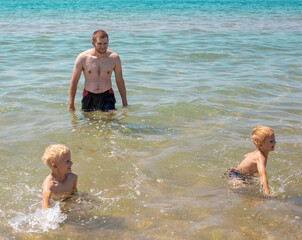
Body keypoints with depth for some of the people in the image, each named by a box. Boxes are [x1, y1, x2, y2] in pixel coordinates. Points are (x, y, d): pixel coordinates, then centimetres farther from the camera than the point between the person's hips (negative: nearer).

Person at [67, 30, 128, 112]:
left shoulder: (114, 57, -2)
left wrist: (125, 104, 10)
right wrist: (71, 105, 0)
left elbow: (120, 81, 8)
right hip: (89, 97, 0)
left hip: (107, 96, 0)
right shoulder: (83, 58, -6)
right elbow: (74, 82, 1)